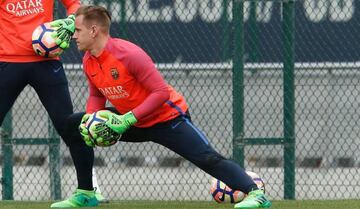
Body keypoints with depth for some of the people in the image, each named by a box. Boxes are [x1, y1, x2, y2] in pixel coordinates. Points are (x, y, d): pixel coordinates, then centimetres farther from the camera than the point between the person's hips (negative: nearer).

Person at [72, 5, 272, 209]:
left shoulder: (129, 53, -26)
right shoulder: (88, 61, -2)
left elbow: (161, 92, -26)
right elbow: (96, 96, 13)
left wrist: (127, 119, -32)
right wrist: (89, 118, -9)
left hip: (168, 117, -8)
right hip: (133, 121, 8)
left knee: (208, 159, -22)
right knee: (74, 123, 4)